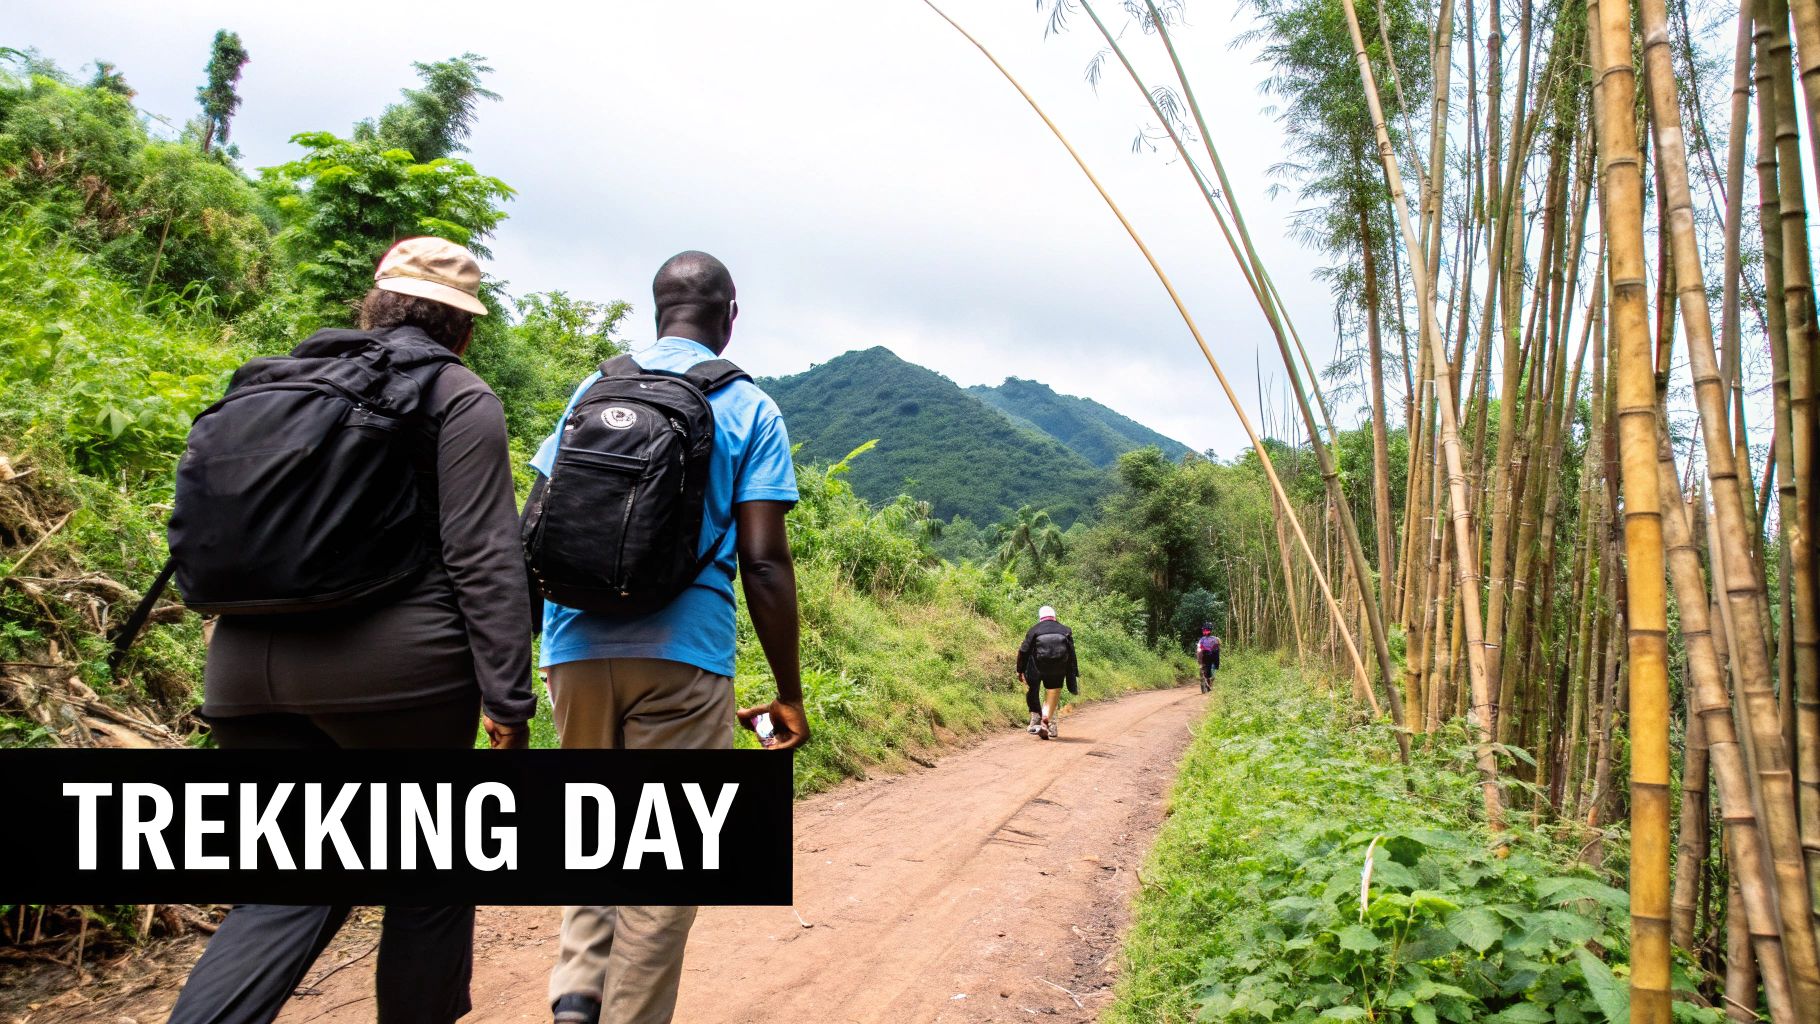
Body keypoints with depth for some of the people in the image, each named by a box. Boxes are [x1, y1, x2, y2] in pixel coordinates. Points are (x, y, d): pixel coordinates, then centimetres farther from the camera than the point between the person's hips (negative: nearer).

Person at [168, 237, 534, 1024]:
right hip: (392, 665, -6)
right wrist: (509, 702, -10)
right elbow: (483, 561, -12)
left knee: (288, 894, 13)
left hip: (250, 663, 6)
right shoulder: (459, 399, -3)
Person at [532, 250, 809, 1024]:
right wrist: (789, 694, 0)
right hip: (682, 654, -4)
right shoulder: (749, 409, 0)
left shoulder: (593, 390, 11)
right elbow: (764, 562, -7)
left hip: (577, 647, 4)